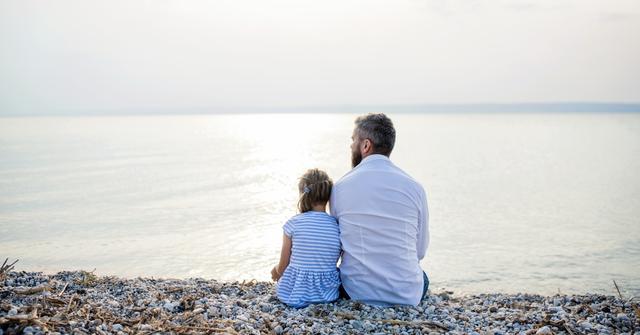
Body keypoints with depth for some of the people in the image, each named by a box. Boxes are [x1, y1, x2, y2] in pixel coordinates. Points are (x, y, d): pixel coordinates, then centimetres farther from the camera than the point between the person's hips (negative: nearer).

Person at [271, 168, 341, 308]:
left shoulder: (293, 224, -12)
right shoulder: (338, 226, -7)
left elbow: (283, 266, -5)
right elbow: (334, 262, 2)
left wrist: (277, 270, 21)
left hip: (294, 291, -2)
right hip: (328, 291, 2)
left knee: (275, 270, 32)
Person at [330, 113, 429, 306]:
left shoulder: (340, 187, -7)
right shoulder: (414, 188, -6)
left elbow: (337, 244, 4)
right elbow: (420, 250, 2)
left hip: (356, 293, -1)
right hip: (408, 296, 1)